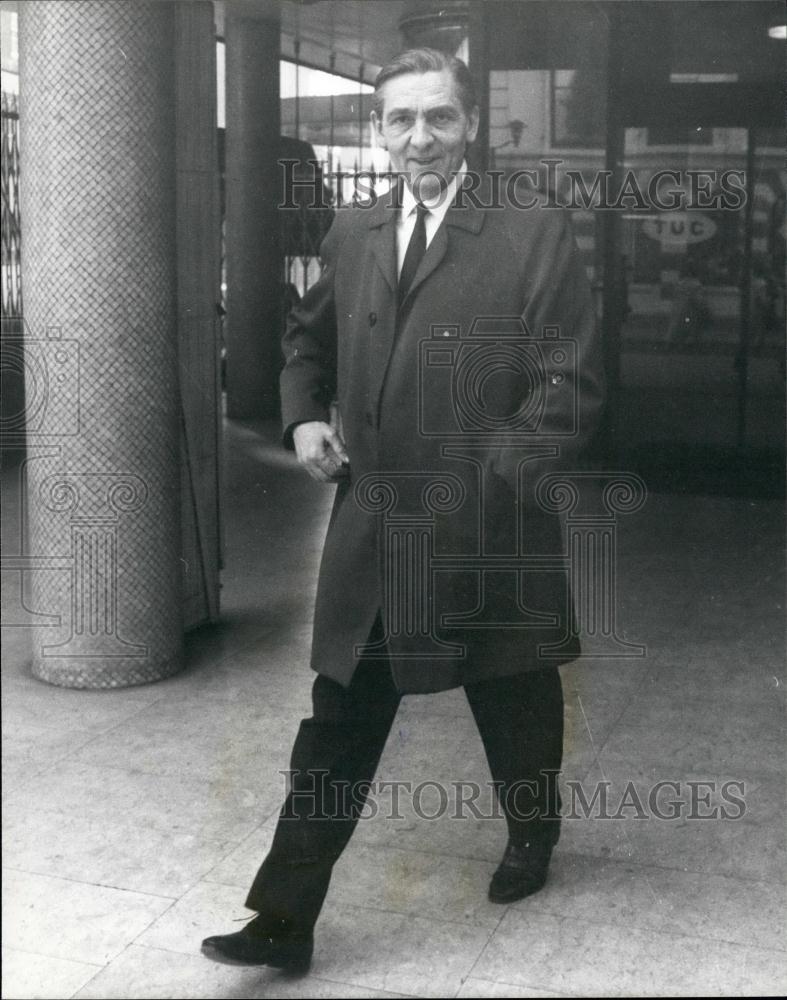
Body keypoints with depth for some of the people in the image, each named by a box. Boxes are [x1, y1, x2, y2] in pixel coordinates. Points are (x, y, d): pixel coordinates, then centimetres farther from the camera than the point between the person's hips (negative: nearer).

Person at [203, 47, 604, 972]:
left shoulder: (536, 239, -7)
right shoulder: (350, 236, 8)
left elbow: (572, 387, -10)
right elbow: (307, 338, 24)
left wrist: (490, 480, -19)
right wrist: (305, 416, 6)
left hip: (491, 538, -2)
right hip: (371, 534, 3)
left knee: (516, 713, 19)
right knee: (335, 733, 4)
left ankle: (531, 838, 47)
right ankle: (284, 921, 13)